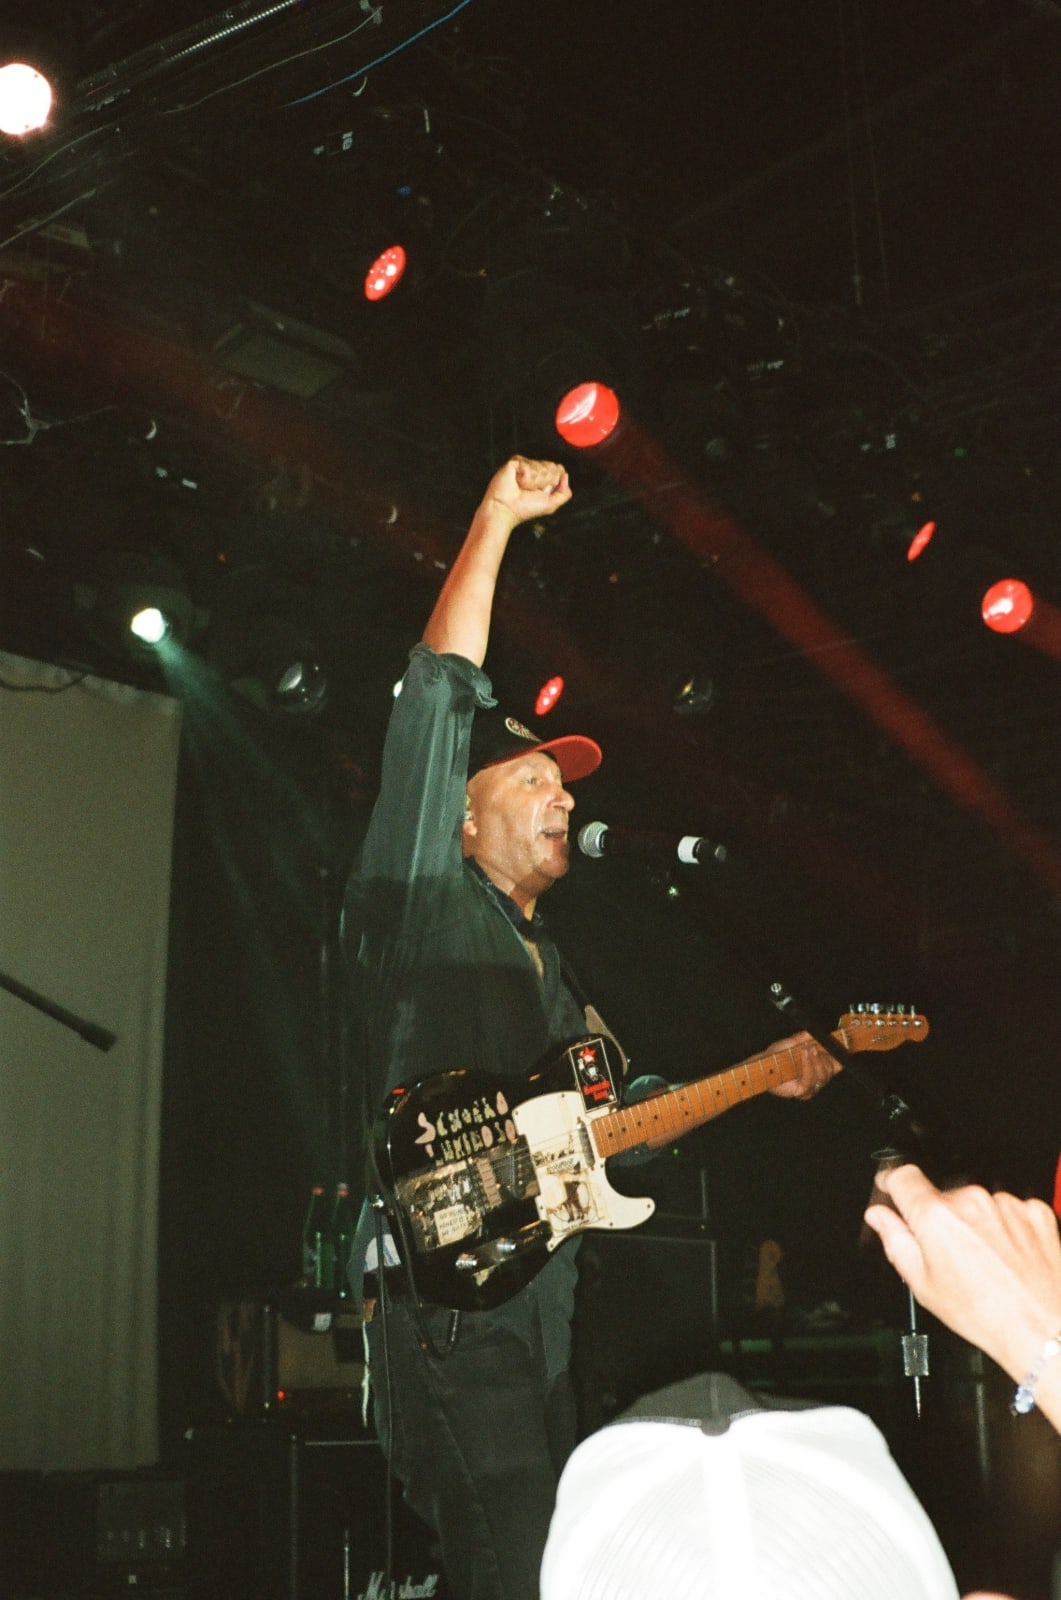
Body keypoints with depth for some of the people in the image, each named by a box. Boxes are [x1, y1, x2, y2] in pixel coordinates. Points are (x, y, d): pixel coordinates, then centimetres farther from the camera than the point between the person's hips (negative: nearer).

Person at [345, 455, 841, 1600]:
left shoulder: (548, 968, 24)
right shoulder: (422, 900, -1)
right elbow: (438, 698, -10)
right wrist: (497, 520, -6)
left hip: (539, 1308, 9)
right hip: (446, 1300, -9)